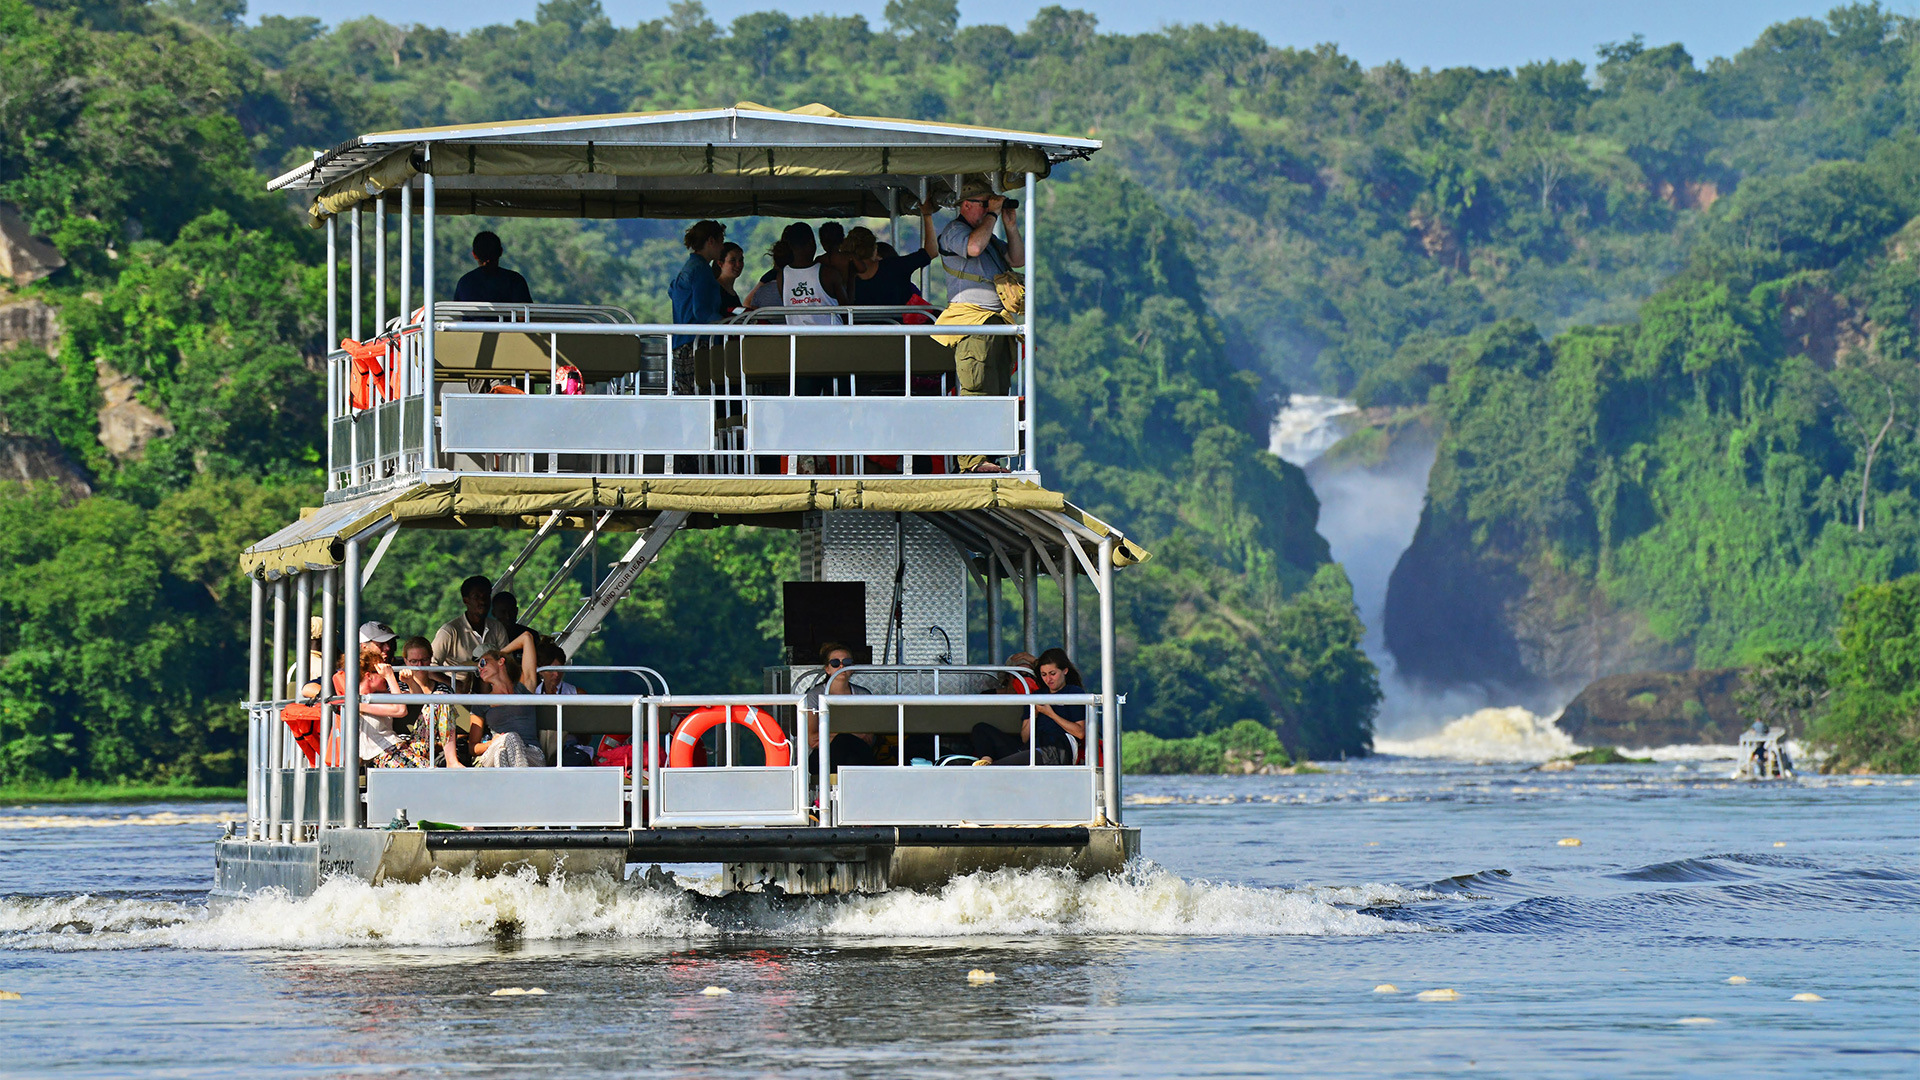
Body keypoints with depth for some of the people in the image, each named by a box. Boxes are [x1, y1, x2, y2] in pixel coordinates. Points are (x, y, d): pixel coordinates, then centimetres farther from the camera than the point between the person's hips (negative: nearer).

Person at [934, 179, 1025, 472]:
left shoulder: (989, 234, 24)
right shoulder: (954, 231, -2)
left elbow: (1017, 260, 23)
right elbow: (973, 247, -22)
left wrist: (1010, 226, 11)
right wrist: (992, 215, -11)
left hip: (997, 322, 9)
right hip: (970, 320, -9)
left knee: (998, 393, 6)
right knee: (977, 393, -14)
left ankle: (990, 456, 8)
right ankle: (972, 459, -17)